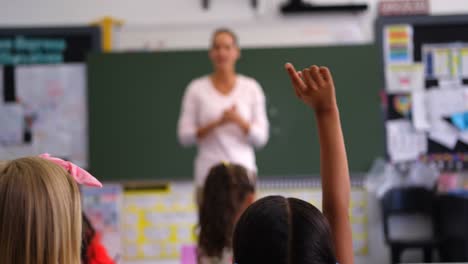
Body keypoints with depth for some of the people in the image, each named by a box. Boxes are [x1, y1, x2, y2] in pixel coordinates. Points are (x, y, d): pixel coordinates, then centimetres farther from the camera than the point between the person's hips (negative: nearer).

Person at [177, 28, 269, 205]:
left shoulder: (251, 87, 5)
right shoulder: (196, 88, 3)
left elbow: (261, 137, 3)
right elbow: (184, 136, 0)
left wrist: (239, 120, -15)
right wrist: (216, 123, -14)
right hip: (209, 174, 0)